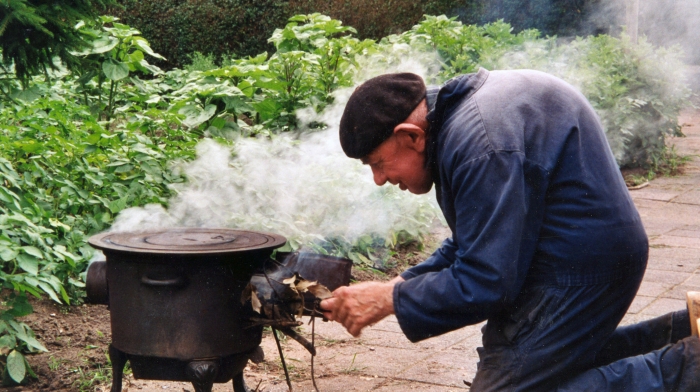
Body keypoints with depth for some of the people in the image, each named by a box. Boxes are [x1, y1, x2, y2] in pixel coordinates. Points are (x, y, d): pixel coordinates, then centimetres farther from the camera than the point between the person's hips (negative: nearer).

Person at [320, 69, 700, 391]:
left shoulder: (481, 145, -27)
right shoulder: (456, 109, 7)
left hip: (580, 264, -11)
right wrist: (404, 283, 3)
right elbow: (472, 242, 14)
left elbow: (486, 283, -26)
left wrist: (390, 299, -16)